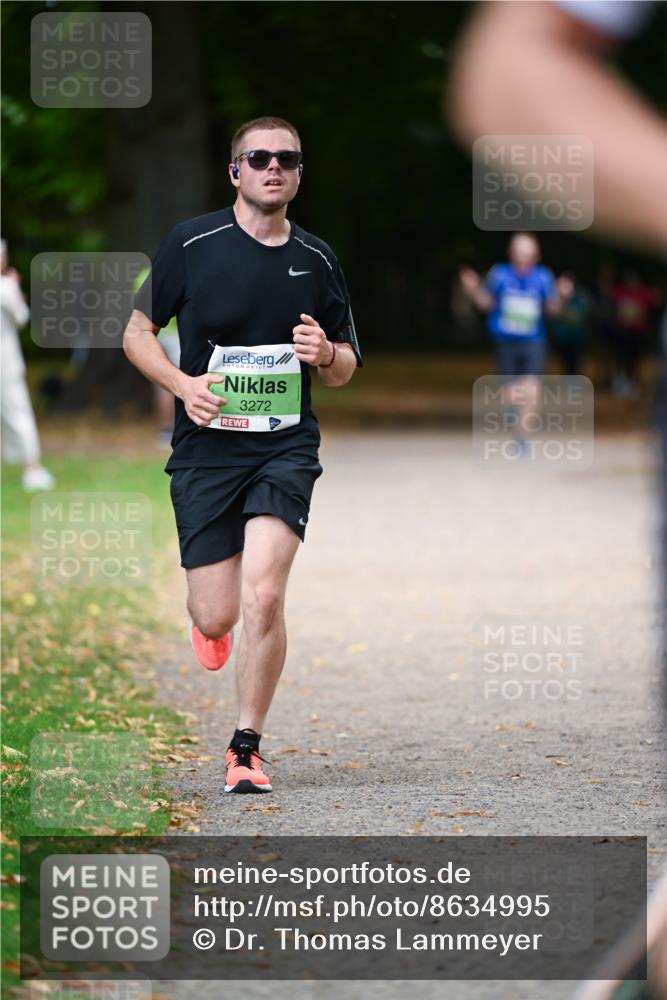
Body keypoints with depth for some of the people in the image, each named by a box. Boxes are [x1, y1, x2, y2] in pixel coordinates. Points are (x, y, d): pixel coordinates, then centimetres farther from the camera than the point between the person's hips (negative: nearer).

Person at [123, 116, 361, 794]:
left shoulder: (317, 260, 6)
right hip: (205, 449, -1)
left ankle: (246, 748, -3)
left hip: (286, 446, 1)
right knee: (218, 616, 0)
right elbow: (137, 335, 5)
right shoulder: (191, 244, -2)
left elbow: (345, 369, 16)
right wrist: (183, 384, -13)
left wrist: (326, 354, -8)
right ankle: (203, 616, 41)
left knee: (262, 594, -18)